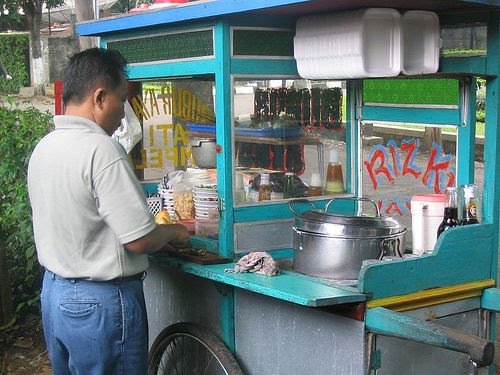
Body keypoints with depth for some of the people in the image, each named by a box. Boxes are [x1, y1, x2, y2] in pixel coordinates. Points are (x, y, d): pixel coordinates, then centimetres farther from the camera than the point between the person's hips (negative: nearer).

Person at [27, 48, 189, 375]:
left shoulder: (44, 146, 6)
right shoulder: (101, 149, -22)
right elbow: (140, 240, -22)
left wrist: (158, 238, 13)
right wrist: (174, 233, 0)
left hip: (54, 292, 9)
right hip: (101, 302, -8)